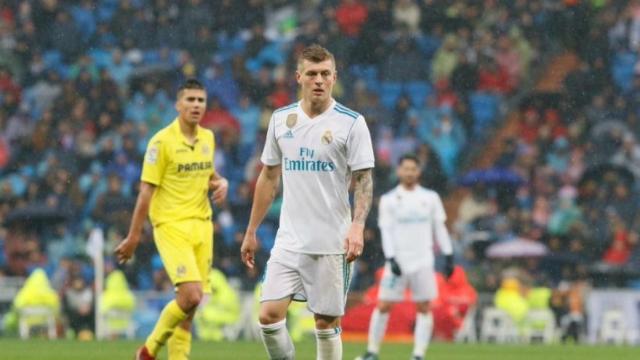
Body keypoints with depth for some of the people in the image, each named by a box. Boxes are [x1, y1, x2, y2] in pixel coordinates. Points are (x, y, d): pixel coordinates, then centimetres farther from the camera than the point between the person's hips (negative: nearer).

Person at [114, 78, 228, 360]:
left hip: (201, 225, 6)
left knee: (190, 304, 4)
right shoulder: (162, 141, -10)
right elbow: (146, 191, -10)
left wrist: (221, 183, 3)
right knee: (191, 295, -17)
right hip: (171, 226, -6)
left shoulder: (208, 138, 9)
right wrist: (134, 236, -10)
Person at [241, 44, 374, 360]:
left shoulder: (351, 123, -4)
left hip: (331, 243, -3)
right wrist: (251, 231, 16)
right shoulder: (281, 119, 8)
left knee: (326, 323, 1)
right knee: (269, 315, -9)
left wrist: (357, 226, -22)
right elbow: (268, 178, 17)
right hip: (289, 240, 3)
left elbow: (364, 180, -6)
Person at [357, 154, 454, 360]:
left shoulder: (430, 198, 7)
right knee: (383, 306, -2)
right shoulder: (389, 200, 2)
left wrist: (448, 256, 5)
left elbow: (440, 227, 10)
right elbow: (386, 231, -3)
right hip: (398, 261, -1)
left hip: (423, 261, 1)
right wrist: (391, 259, -14)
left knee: (424, 308, -2)